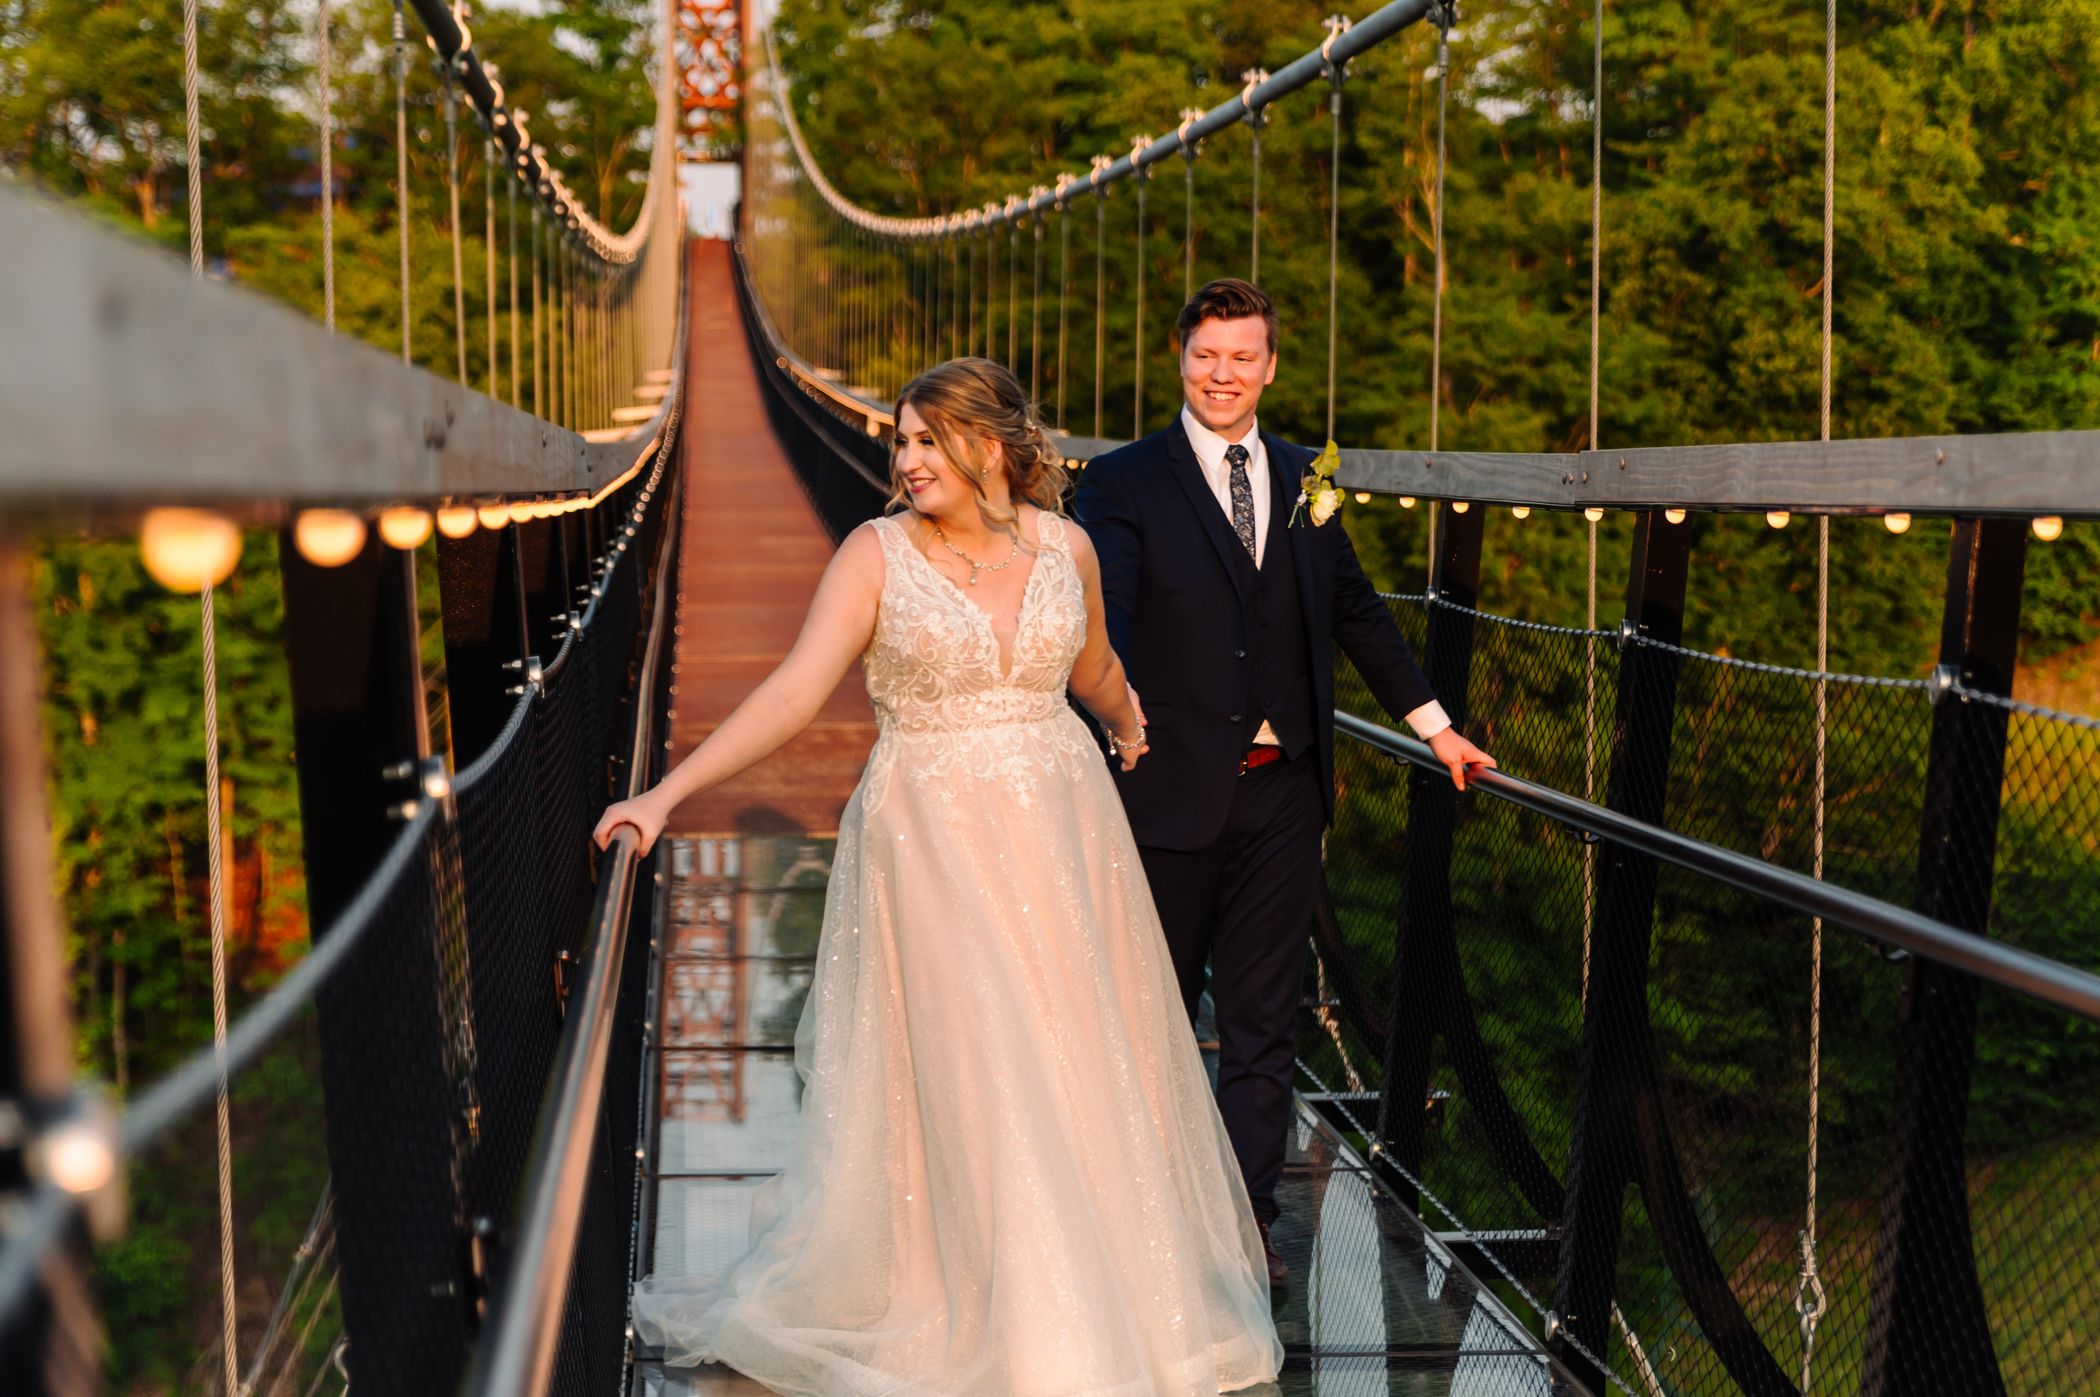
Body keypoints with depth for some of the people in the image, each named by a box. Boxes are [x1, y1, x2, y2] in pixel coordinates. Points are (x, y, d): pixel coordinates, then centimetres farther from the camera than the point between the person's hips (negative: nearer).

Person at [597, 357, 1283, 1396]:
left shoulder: (1064, 547, 1)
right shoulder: (877, 555, -8)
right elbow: (795, 691, -16)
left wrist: (1129, 731, 40)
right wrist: (667, 793, -26)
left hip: (1058, 833, 3)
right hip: (931, 839, -3)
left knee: (1081, 1070, 10)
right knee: (946, 1081, 1)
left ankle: (1112, 1300, 29)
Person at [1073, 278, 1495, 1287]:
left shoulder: (1304, 481, 10)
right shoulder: (1124, 483, -5)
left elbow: (1356, 611, 20)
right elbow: (1103, 609, -19)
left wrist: (1432, 723, 22)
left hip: (1281, 792, 4)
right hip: (1173, 787, -3)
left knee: (1262, 1016, 6)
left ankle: (1245, 1217, 14)